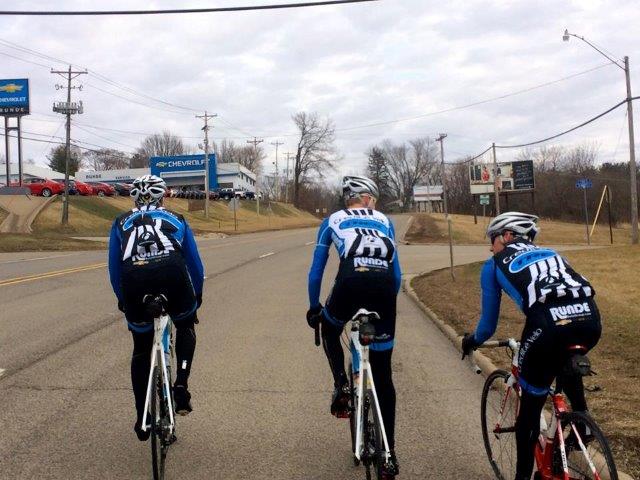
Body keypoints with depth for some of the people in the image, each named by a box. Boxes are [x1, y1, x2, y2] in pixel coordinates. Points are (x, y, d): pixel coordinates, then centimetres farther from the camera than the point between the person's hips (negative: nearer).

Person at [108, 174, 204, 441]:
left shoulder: (122, 222, 31)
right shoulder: (175, 219, 30)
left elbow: (114, 268, 32)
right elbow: (195, 264, 32)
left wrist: (122, 300, 46)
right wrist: (197, 296, 47)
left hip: (133, 278, 1)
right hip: (171, 272, -1)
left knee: (141, 349, 21)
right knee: (185, 326, 30)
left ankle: (142, 419, 26)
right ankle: (181, 385, 12)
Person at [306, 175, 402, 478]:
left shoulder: (333, 221, 25)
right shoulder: (384, 221, 30)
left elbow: (316, 271, 25)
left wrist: (314, 308, 36)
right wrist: (387, 302, 42)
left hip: (351, 281, -2)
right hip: (384, 285, 2)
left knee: (330, 330, 35)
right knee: (382, 374, 13)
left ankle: (341, 384, 12)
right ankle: (388, 453, 17)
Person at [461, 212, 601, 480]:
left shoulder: (495, 264, 21)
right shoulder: (549, 253, 34)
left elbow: (489, 324, 23)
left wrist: (472, 342, 44)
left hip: (549, 326, -5)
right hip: (590, 321, 5)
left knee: (530, 409, 16)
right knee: (565, 361, 41)